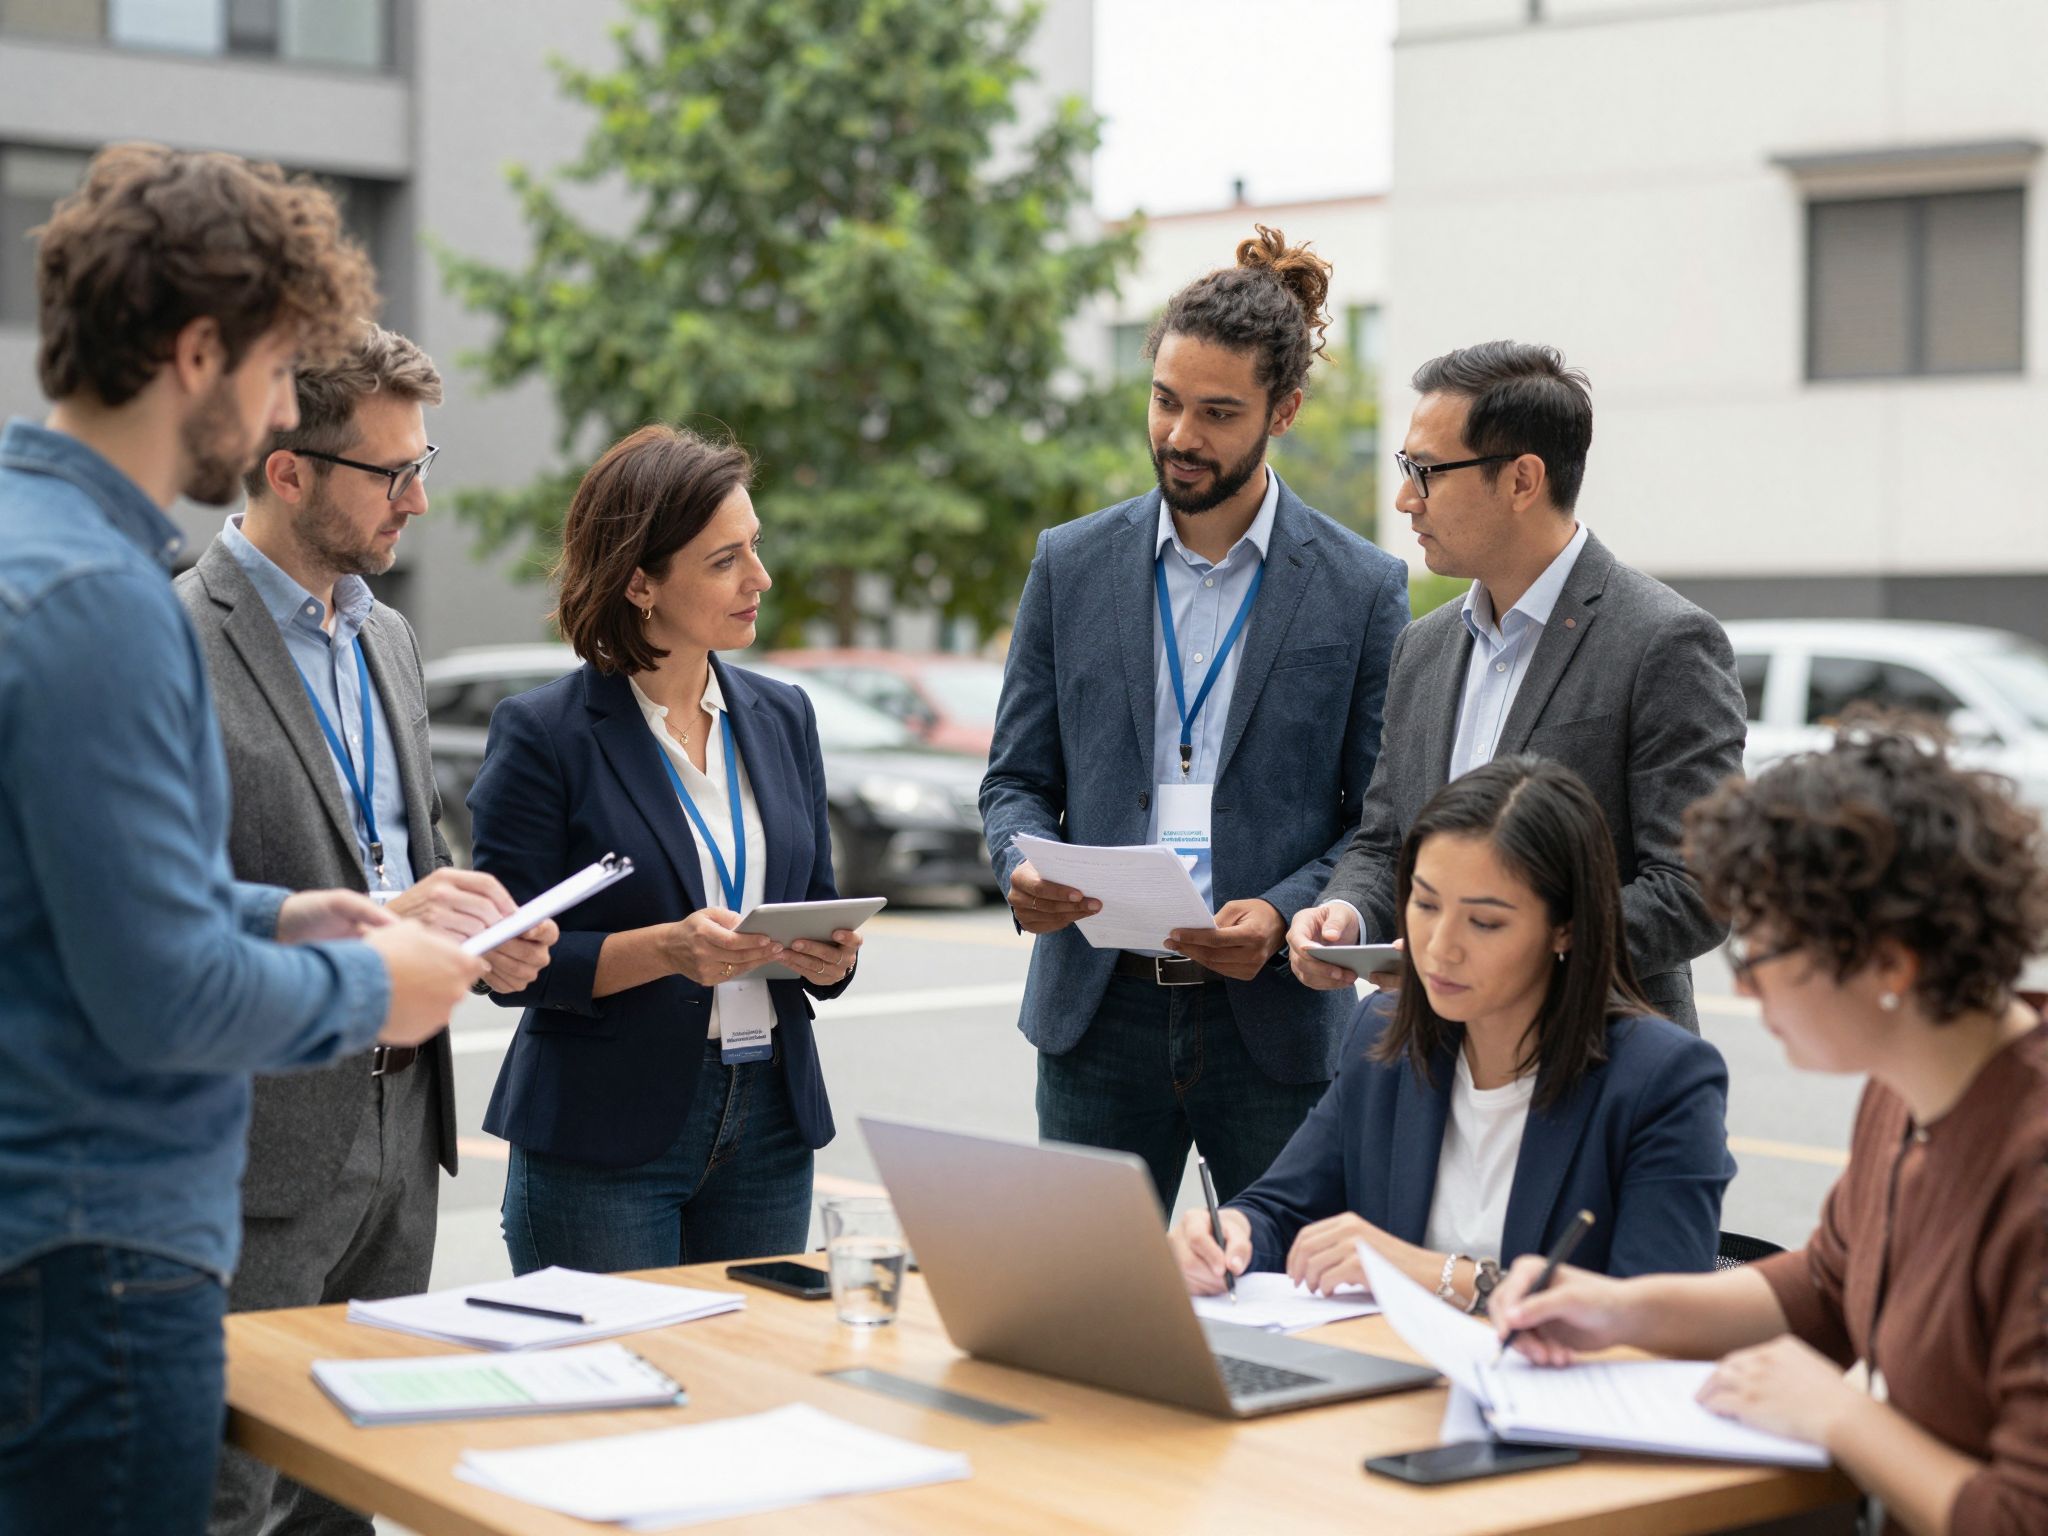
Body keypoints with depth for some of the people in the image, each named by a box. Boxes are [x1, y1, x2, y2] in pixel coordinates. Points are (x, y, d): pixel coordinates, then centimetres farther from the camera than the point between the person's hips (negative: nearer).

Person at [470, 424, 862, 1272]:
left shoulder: (782, 716, 10)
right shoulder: (543, 733, -7)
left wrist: (832, 956, -6)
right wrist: (665, 950, -22)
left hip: (768, 1131, 5)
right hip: (600, 1142, -5)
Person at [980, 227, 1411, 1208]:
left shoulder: (1363, 589, 0)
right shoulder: (1072, 565, 7)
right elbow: (1017, 776, 10)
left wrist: (1281, 915, -17)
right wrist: (1022, 869, -12)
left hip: (1274, 1023, -2)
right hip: (1100, 1017, 2)